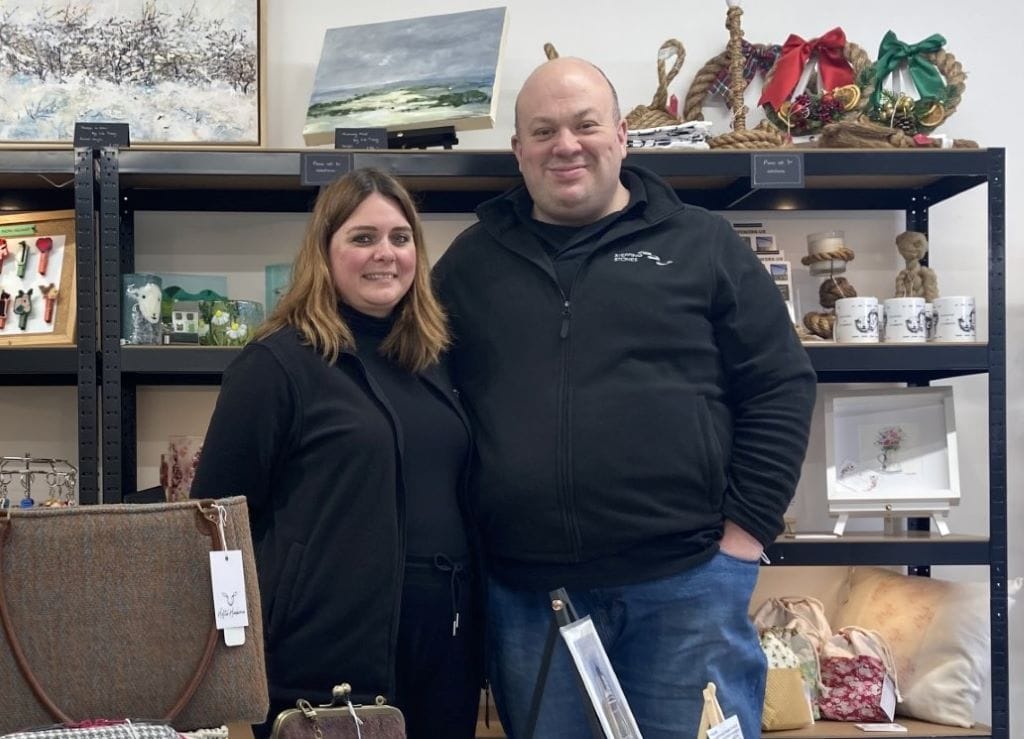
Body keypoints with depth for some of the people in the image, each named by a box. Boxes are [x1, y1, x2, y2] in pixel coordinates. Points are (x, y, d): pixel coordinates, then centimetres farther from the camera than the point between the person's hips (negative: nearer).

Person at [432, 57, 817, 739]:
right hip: (524, 591, 2)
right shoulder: (472, 262, 10)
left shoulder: (702, 245, 4)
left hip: (687, 582, -2)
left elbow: (781, 386, 3)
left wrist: (746, 529, -5)